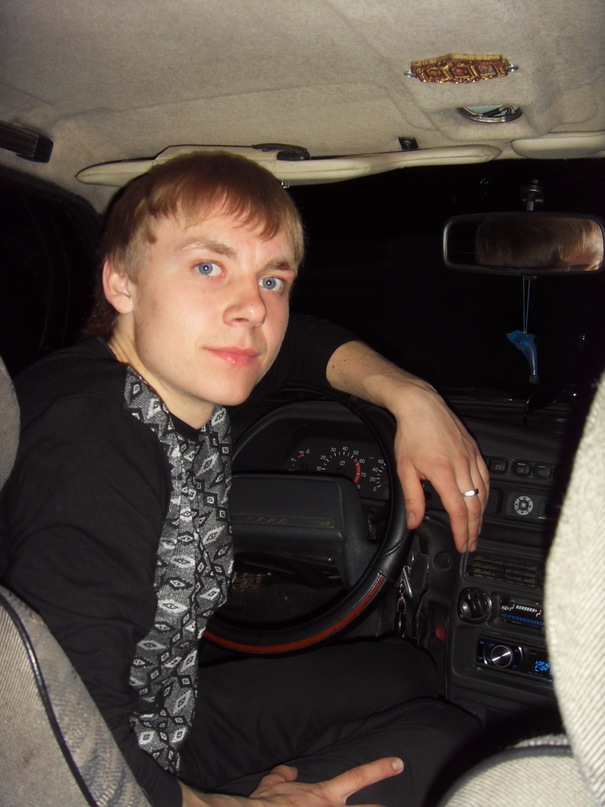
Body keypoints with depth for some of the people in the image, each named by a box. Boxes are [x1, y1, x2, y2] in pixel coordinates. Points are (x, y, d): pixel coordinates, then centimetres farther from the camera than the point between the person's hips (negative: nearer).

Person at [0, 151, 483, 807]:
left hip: (179, 711, 8)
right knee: (442, 740, -4)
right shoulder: (96, 456, -35)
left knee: (400, 671, 21)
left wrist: (410, 397, -7)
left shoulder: (190, 368, -9)